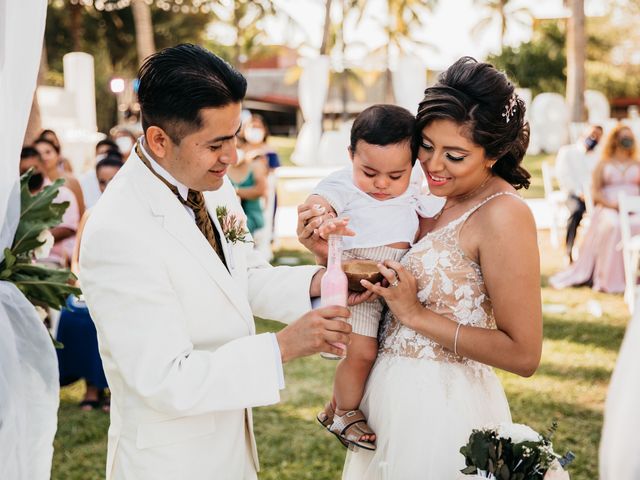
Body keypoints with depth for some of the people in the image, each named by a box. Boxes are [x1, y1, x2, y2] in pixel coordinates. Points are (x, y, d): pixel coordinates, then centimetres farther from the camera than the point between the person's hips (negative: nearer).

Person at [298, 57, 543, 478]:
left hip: (445, 409, -7)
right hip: (392, 396, 7)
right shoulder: (435, 200, 2)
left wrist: (417, 315, -19)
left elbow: (524, 355, -19)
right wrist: (330, 251, -6)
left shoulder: (503, 214, -19)